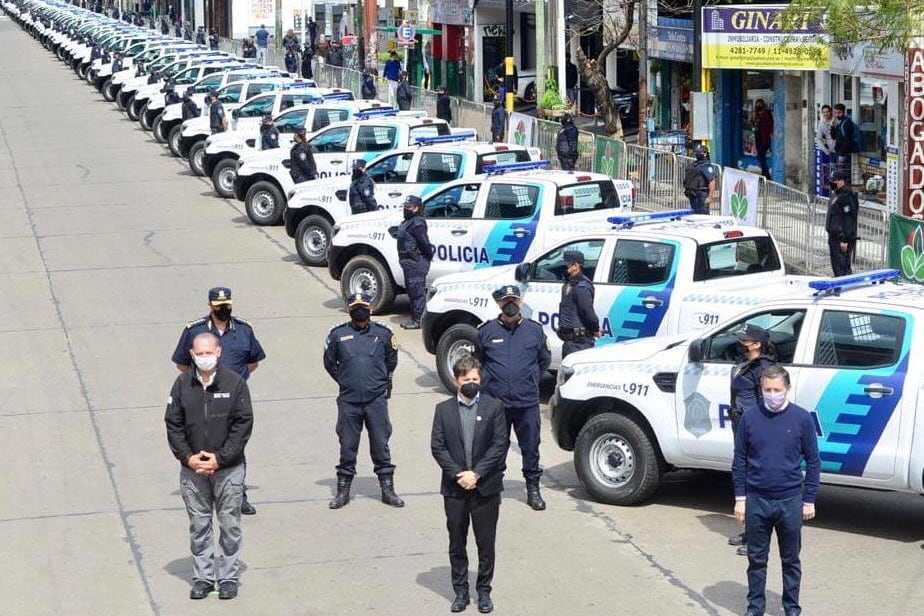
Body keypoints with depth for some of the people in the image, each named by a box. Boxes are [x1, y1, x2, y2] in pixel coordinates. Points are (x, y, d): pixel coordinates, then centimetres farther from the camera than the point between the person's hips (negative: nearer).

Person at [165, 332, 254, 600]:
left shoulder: (235, 382, -4)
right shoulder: (182, 384, 2)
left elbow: (243, 424, -6)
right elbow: (173, 424, 5)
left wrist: (220, 458, -12)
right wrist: (188, 457, -7)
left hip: (228, 468, -2)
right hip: (192, 468, 2)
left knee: (230, 525, 4)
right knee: (199, 525, 8)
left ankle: (228, 577, 14)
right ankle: (203, 577, 17)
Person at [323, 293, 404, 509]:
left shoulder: (382, 334, 2)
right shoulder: (338, 335, 1)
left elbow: (391, 361, 17)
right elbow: (329, 363, 13)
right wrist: (345, 382, 11)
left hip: (377, 399, 0)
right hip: (348, 401, 0)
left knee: (381, 444, 3)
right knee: (347, 446, 5)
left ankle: (387, 489, 11)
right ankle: (343, 490, 14)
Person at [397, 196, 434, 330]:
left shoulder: (417, 224, -18)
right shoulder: (408, 222, 15)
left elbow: (424, 242, -21)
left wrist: (429, 256, -10)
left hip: (416, 262, -11)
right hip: (409, 262, 11)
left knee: (417, 292, -7)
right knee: (412, 291, 17)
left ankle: (419, 320, -3)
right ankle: (415, 318, 25)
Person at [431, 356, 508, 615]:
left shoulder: (494, 407, 0)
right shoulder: (443, 409, 4)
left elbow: (500, 445, -6)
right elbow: (437, 447, -1)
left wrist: (477, 474, -13)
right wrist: (458, 474, -13)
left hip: (486, 487, -1)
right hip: (454, 488, 1)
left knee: (486, 542, 5)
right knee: (457, 542, 8)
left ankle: (484, 591, 17)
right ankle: (460, 591, 18)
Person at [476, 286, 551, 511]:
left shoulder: (534, 330, 4)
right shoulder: (486, 331, 1)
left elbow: (544, 360, 17)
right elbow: (476, 361, 14)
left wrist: (531, 382, 13)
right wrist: (488, 382, 7)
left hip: (527, 402, 1)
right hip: (495, 402, 0)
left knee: (531, 447, 6)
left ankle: (533, 489, 18)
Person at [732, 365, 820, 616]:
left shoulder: (802, 419, -6)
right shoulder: (749, 419, -2)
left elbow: (813, 461, 0)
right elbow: (740, 461, 4)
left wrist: (809, 500, -1)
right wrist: (740, 498, 1)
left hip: (790, 501, -1)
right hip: (756, 501, 1)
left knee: (791, 560, 11)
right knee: (756, 559, 11)